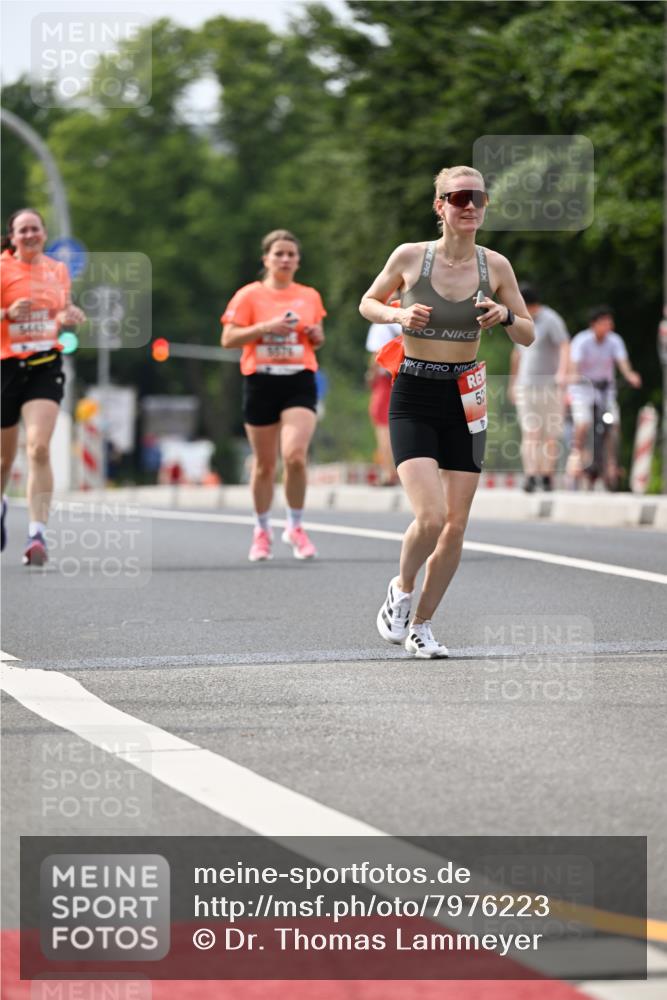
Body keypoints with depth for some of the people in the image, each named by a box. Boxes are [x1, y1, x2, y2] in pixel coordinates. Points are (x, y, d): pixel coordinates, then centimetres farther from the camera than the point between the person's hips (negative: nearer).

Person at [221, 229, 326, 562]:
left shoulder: (310, 296, 10)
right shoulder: (249, 295, 1)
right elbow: (228, 339, -4)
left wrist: (316, 335, 0)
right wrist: (263, 327, -16)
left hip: (299, 381, 1)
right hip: (261, 382, -1)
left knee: (295, 456, -18)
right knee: (264, 463, 7)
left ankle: (295, 527, 0)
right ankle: (262, 531, 25)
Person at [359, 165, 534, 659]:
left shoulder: (495, 265, 0)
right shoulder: (410, 256, -7)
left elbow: (529, 336, 7)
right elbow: (368, 303, 9)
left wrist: (506, 316, -15)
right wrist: (398, 314, -12)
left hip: (465, 399, 3)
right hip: (414, 399, -3)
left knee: (456, 525, 3)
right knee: (431, 517, -18)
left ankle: (421, 624, 21)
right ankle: (401, 588, 12)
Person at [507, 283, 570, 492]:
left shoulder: (551, 320, -8)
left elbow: (565, 347, -22)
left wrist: (562, 372, -38)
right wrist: (512, 383, 30)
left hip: (550, 386, -5)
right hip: (526, 385, 5)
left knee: (549, 434, 1)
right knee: (530, 432, -8)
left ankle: (547, 475, 12)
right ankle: (530, 476, -18)